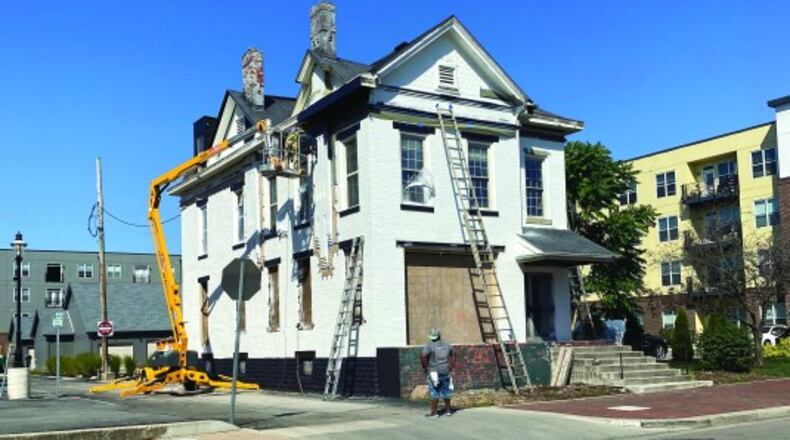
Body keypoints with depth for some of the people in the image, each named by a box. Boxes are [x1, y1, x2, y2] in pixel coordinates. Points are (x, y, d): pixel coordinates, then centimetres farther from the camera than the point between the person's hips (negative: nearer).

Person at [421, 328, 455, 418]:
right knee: (446, 391, 16)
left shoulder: (429, 346, -11)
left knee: (434, 393, -1)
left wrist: (424, 367, -8)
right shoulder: (446, 345, 8)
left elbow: (423, 357, -22)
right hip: (445, 372, 5)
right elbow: (453, 355, 20)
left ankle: (434, 412, 0)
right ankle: (448, 410, 25)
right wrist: (451, 366, 21)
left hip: (433, 372, -5)